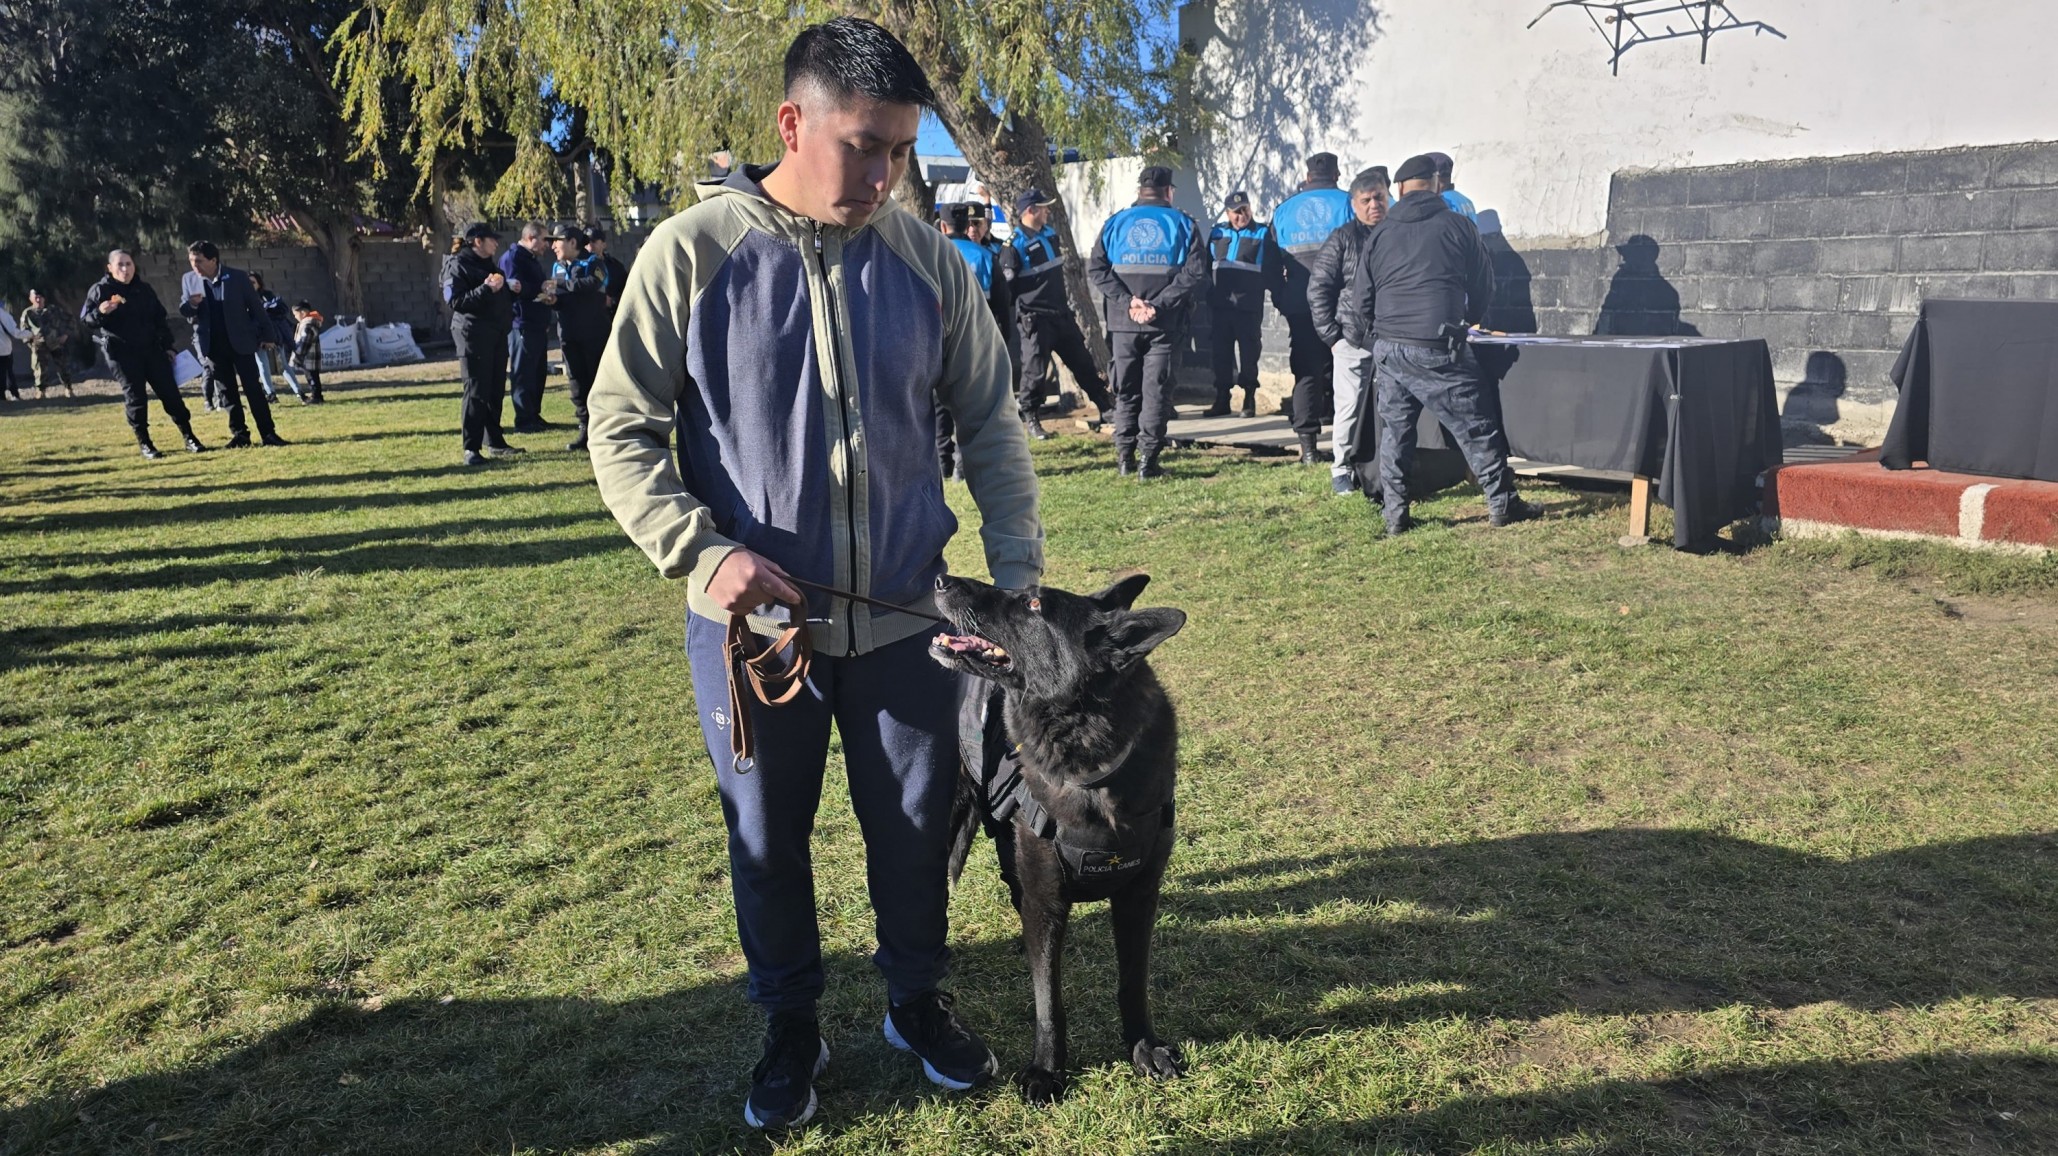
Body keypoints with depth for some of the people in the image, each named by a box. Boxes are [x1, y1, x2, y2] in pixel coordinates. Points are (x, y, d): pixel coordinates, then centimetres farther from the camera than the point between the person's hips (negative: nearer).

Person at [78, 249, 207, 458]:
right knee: (135, 398, -1)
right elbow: (85, 320, -4)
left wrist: (167, 346, 11)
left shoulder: (144, 289, 11)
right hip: (121, 354, -3)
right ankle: (144, 443, 6)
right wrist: (100, 313, -26)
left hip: (151, 349, 4)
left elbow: (160, 318, 17)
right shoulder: (100, 290, -1)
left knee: (170, 392, 2)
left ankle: (189, 437, 7)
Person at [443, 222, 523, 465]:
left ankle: (494, 441, 19)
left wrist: (510, 290, 10)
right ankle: (471, 449, -7)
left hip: (497, 335, 8)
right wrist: (486, 289, -24)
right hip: (473, 335, -8)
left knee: (495, 390, 10)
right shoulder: (457, 265, -6)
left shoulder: (490, 264, 21)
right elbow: (455, 301, -17)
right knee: (476, 392, -9)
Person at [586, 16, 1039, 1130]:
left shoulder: (926, 259, -3)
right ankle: (790, 1024, 37)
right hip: (751, 621, -1)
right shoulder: (691, 252, -10)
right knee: (766, 837, 14)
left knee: (916, 824, 15)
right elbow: (621, 430, -6)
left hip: (903, 617, 2)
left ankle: (916, 998, 40)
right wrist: (703, 551, -19)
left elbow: (990, 423, 4)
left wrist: (1016, 574, -2)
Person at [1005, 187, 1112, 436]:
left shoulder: (1050, 234, 11)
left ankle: (1106, 409, 21)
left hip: (1061, 313, 8)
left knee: (1083, 362, 12)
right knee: (1036, 371, -4)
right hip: (1034, 319, -7)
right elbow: (1006, 287, -13)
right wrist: (1011, 319, -12)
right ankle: (1029, 419, 12)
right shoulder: (1014, 246, -14)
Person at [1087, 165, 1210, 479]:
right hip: (1165, 324, -2)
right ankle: (1149, 460, -2)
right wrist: (1159, 305, -15)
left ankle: (1124, 458, 11)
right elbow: (1196, 273, -10)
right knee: (1156, 391, 2)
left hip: (1123, 323, 2)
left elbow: (1096, 269, -2)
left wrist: (1128, 301, -10)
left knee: (1126, 391, 12)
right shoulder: (1182, 224, 2)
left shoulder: (1115, 223, 8)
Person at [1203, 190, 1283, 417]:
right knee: (1221, 351, 6)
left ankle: (1250, 400, 9)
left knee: (1249, 352, 1)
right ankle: (1222, 400, 14)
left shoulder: (1263, 234, 2)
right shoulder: (1217, 233, 11)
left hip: (1249, 305, -3)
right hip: (1220, 304, 3)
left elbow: (1274, 269, 0)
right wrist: (1209, 295, 9)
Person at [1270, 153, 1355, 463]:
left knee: (1306, 373, 4)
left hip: (1300, 304, 2)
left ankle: (1308, 445, 0)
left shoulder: (1283, 210, 11)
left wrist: (1280, 300, 18)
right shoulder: (1346, 203, 3)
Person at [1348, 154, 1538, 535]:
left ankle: (1395, 514, 10)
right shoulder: (1458, 226, 3)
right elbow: (1484, 288, 9)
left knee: (1394, 430, 12)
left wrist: (1359, 335, 28)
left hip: (1388, 347, 3)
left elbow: (1362, 299, 11)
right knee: (1476, 426, 5)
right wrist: (1467, 320, 27)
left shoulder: (1379, 234, 9)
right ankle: (1502, 502, 11)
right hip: (1438, 349, -3)